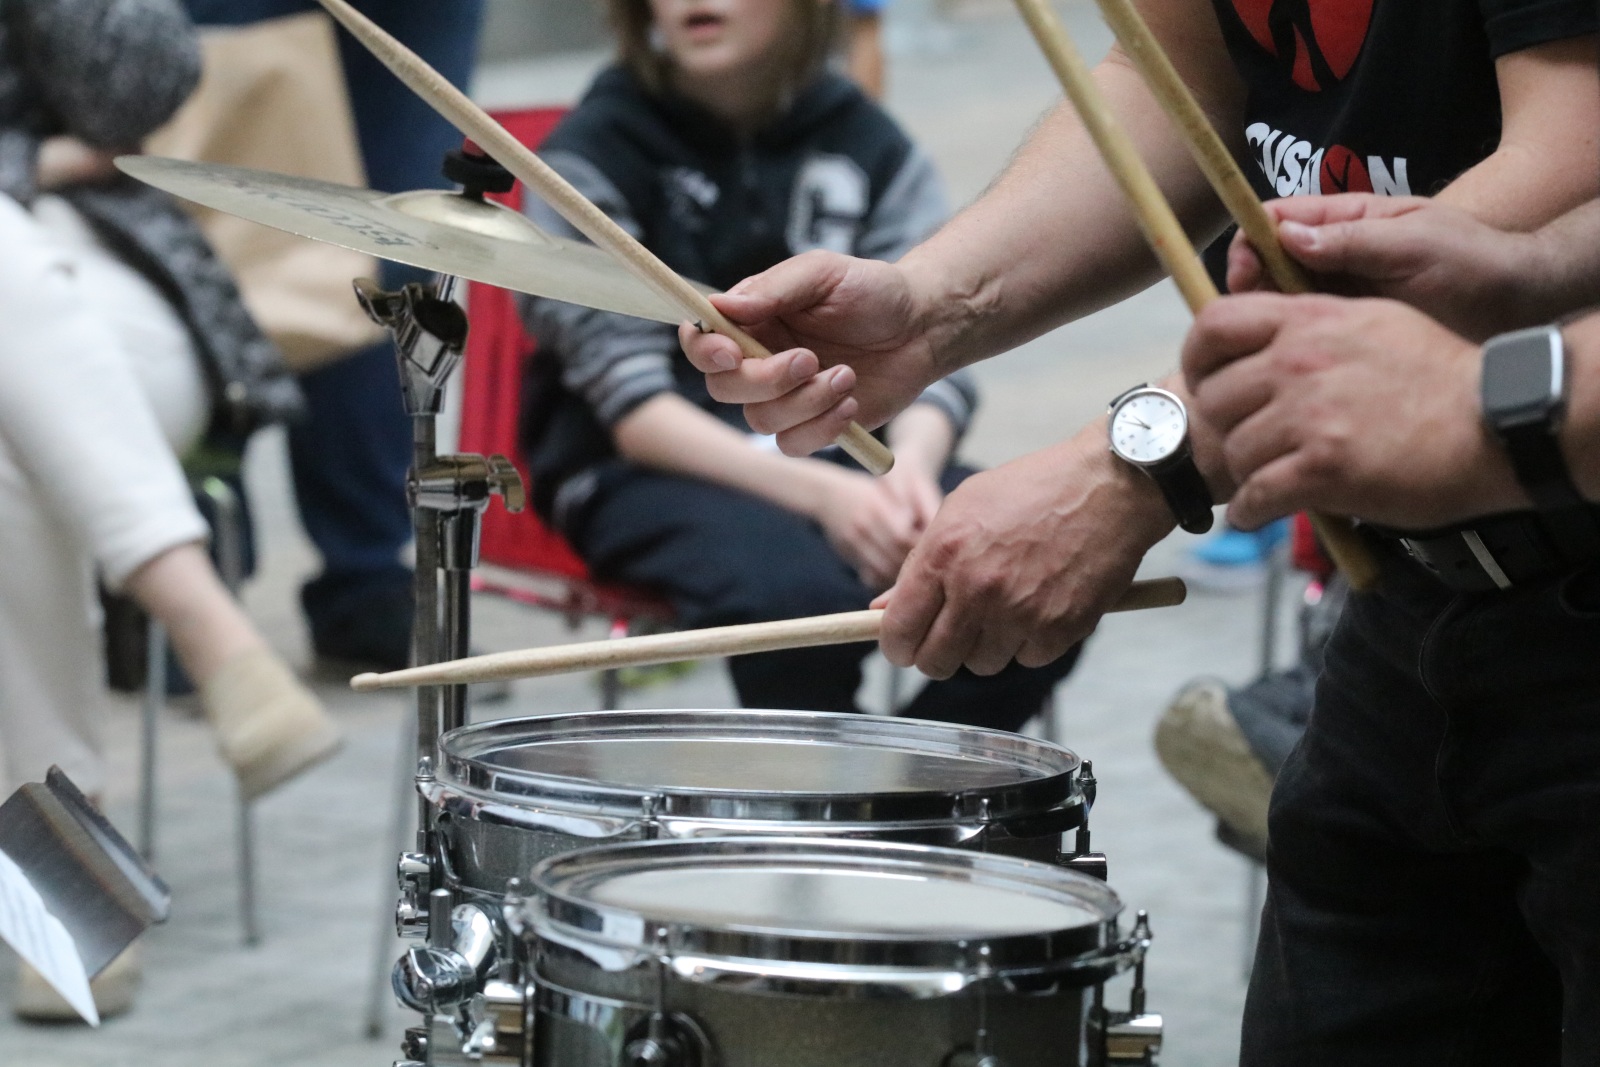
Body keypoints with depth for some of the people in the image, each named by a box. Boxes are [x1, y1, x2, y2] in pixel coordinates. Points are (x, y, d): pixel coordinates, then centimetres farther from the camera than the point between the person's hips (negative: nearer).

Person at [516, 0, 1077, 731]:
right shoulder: (595, 156, -6)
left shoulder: (867, 146, 7)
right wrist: (817, 495, -27)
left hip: (840, 459, 4)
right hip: (646, 475, -4)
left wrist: (912, 465, -22)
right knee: (801, 595, -36)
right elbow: (632, 406, -13)